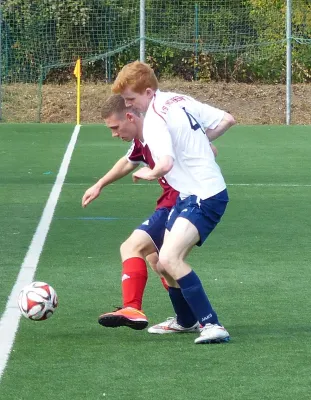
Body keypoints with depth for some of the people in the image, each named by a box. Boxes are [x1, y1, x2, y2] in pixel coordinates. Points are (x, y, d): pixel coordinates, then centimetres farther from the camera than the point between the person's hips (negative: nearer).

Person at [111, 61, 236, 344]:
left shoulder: (154, 120, -19)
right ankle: (186, 320, 37)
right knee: (166, 263, 17)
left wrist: (148, 174, -11)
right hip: (188, 196, 10)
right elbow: (227, 120, 11)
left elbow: (165, 164, -33)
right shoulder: (181, 100, 8)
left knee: (170, 259, -24)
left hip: (204, 198, -10)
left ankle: (212, 326, -26)